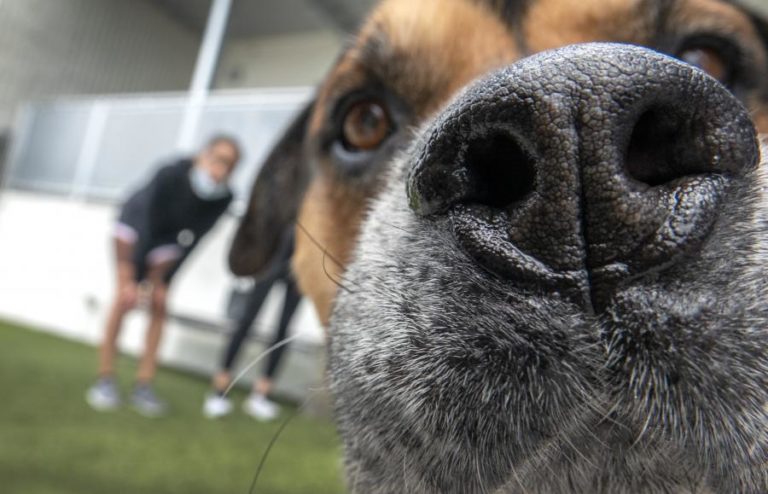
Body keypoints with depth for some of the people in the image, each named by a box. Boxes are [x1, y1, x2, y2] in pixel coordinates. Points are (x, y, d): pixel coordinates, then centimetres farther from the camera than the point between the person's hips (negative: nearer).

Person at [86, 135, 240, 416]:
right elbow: (147, 229, -33)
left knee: (159, 305, -5)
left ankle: (143, 387, -1)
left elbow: (190, 241, -20)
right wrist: (131, 279, -32)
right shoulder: (170, 176, -35)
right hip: (136, 227, -3)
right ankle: (105, 380, -3)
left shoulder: (224, 198, -24)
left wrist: (158, 282, -19)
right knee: (125, 297, -13)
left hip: (169, 238, 3)